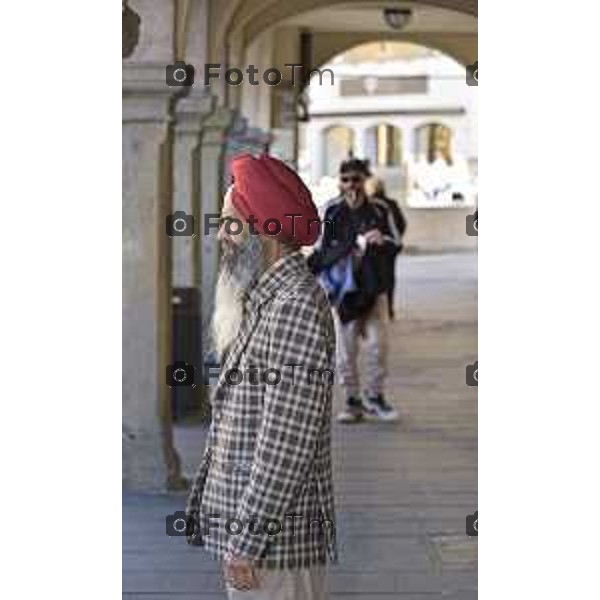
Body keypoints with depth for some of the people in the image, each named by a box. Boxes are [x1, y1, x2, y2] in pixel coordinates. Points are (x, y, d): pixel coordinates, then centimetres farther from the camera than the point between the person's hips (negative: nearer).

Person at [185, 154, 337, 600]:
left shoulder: (296, 307, -18)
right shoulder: (263, 299, 14)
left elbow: (286, 445, -22)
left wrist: (248, 541, -20)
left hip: (276, 537, -9)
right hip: (245, 527, 9)